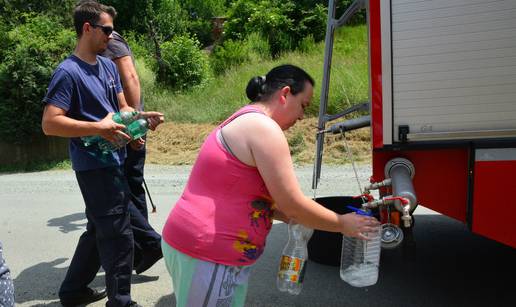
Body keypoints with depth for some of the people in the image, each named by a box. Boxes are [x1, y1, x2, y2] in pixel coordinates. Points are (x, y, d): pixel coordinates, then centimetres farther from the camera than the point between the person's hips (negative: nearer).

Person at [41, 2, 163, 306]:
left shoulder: (108, 65, 11)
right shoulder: (68, 72, -14)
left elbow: (122, 108, 16)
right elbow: (50, 123, -20)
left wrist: (143, 116, -3)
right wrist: (98, 128, -25)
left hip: (114, 161, 9)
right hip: (94, 165, -9)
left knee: (99, 230, 20)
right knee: (118, 236, -2)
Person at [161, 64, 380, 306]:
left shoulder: (241, 123, 15)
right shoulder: (263, 127, -16)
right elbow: (292, 204, -16)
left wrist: (293, 217, 12)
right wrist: (343, 224, -2)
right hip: (208, 258, -10)